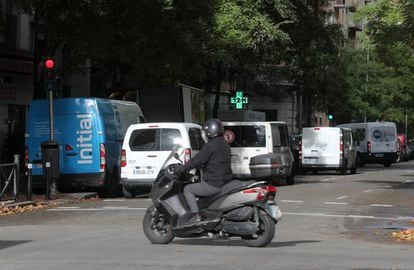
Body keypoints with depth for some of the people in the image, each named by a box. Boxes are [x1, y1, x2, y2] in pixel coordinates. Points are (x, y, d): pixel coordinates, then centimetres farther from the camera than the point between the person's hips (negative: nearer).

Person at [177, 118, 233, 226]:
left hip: (213, 184, -10)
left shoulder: (210, 146, -15)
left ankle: (196, 215, -9)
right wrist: (200, 167, 28)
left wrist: (181, 169, -8)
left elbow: (197, 160, -17)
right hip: (225, 181, 10)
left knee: (188, 189, 2)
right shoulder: (225, 145, 15)